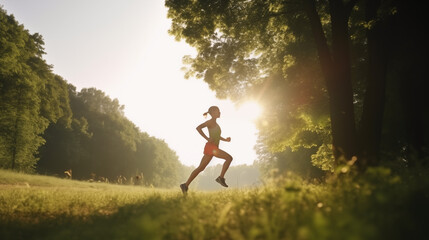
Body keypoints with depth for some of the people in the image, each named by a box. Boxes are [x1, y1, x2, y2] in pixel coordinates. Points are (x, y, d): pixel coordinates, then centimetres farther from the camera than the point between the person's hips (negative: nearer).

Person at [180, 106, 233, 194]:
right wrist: (207, 138, -20)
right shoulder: (210, 122, -4)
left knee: (200, 168, 8)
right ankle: (221, 177, -12)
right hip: (210, 147, -9)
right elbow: (198, 127, -16)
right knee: (229, 158, -15)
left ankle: (186, 185, 9)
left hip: (213, 148, 9)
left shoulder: (215, 123, 22)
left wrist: (225, 139, 19)